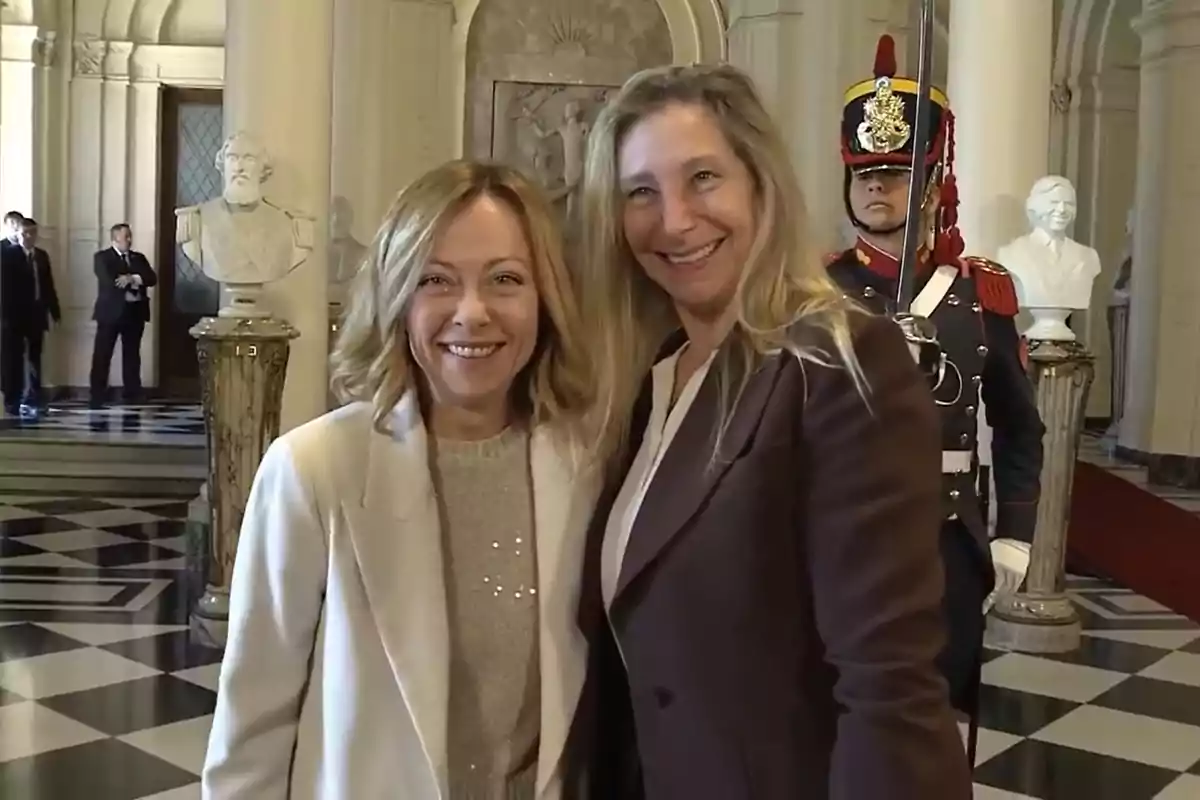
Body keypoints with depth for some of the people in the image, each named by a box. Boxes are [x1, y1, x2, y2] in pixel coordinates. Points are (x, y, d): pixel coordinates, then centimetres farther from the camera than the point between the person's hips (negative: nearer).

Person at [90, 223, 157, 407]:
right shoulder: (102, 257, 0)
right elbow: (108, 282, -15)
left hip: (134, 312, 4)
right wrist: (127, 294, -15)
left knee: (132, 355, 7)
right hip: (111, 312, -4)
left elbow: (152, 278, -1)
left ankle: (132, 395, 14)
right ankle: (97, 397, 2)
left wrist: (133, 278, -17)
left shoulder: (139, 257, 14)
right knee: (102, 356, -2)